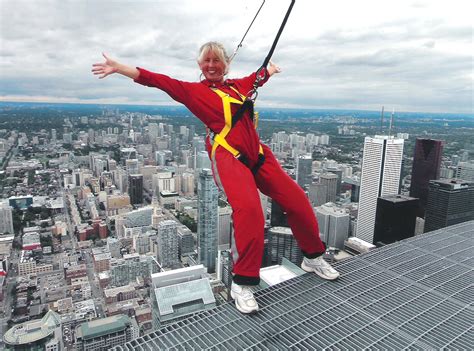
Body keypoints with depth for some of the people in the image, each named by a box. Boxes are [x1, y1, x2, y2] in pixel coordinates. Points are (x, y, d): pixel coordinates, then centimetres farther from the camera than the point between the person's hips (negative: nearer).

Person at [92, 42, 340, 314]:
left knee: (297, 200, -1)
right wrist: (118, 67, 2)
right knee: (249, 208, -32)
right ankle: (242, 283, -16)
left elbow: (260, 75, 42)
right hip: (228, 157, -6)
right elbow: (157, 80, 5)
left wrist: (272, 68, 61)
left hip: (258, 155, 6)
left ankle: (314, 257, 24)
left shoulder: (240, 85, 21)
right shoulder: (192, 90, 10)